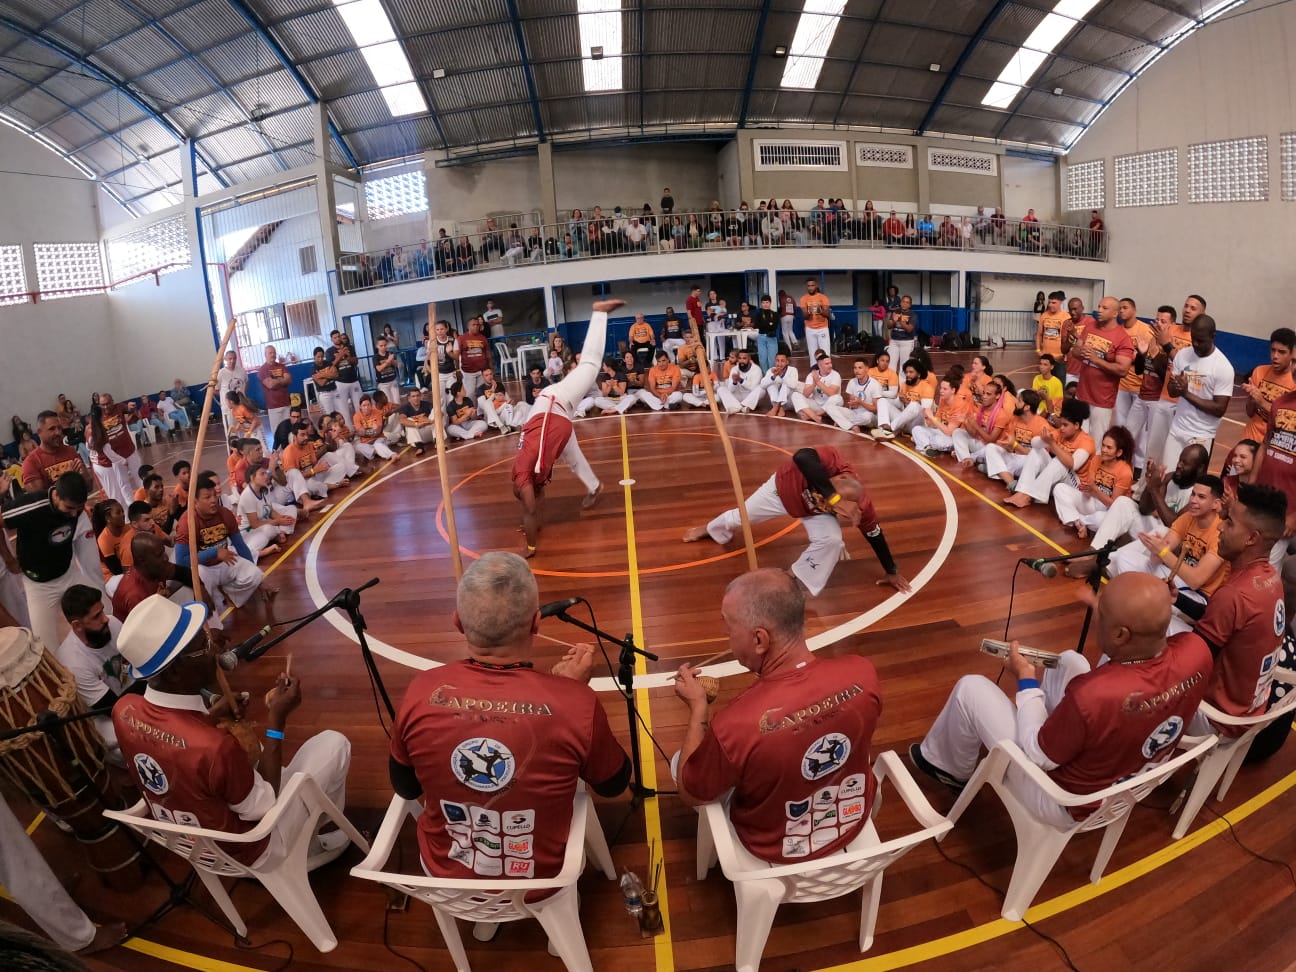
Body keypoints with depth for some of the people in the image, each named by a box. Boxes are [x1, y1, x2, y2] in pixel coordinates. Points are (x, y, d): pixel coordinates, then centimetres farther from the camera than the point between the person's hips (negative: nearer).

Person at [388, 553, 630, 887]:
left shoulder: (421, 692, -24)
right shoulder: (576, 702, -30)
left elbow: (406, 789, -3)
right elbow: (614, 784, -9)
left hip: (444, 875, 2)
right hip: (540, 883, -1)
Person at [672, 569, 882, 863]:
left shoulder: (736, 725, -41)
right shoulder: (862, 672, -28)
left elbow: (690, 793, -19)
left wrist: (698, 708, -12)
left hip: (777, 848, -4)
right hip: (854, 821, 4)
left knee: (680, 761, 20)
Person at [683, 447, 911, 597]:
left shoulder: (861, 506, -33)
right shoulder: (832, 459, -45)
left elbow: (875, 535, -15)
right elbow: (801, 457, -66)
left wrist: (892, 572, -4)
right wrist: (834, 497, -66)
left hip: (814, 512, 1)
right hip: (783, 488, -1)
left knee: (831, 540, -26)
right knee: (741, 517, 17)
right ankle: (709, 529, 54)